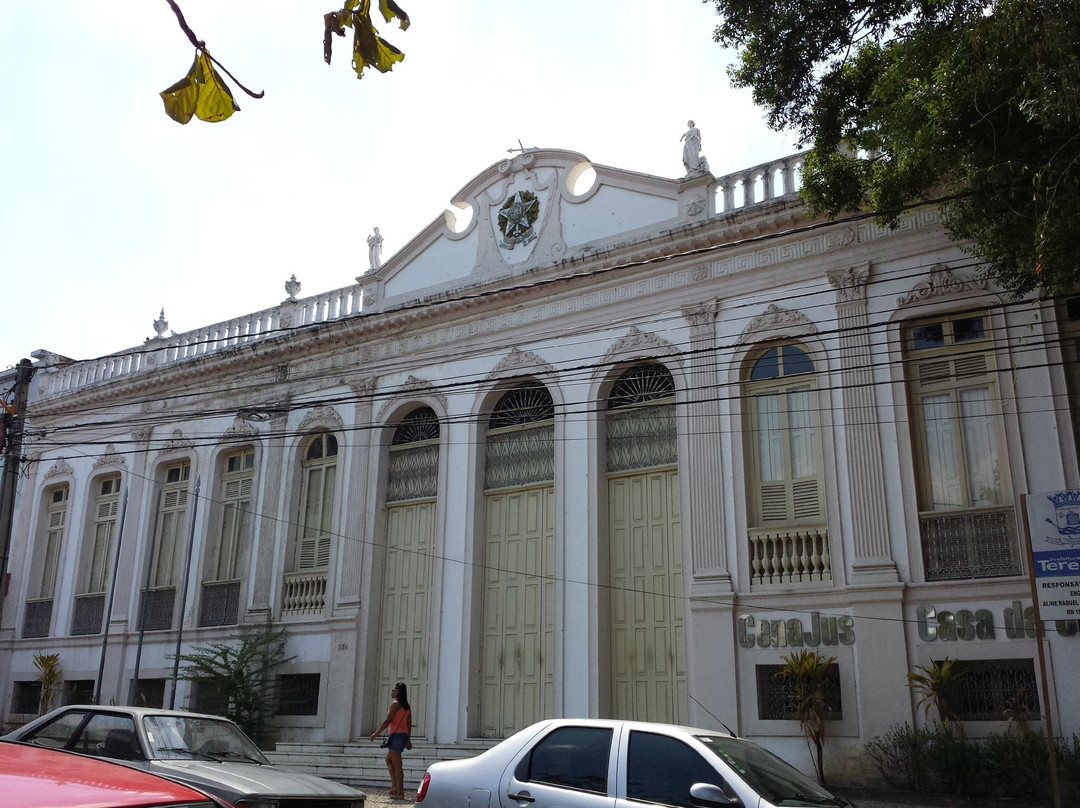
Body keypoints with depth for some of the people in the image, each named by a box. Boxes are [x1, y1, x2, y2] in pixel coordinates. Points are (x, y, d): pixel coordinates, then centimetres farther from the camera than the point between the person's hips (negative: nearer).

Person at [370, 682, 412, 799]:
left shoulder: (395, 704, -11)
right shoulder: (407, 706, 14)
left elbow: (388, 721, -14)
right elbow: (409, 723, 15)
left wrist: (376, 733, -6)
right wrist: (407, 740, 20)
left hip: (395, 735, -9)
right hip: (404, 735, 9)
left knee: (397, 764, -5)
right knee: (388, 759, 23)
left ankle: (400, 793, -4)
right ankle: (394, 785, 14)